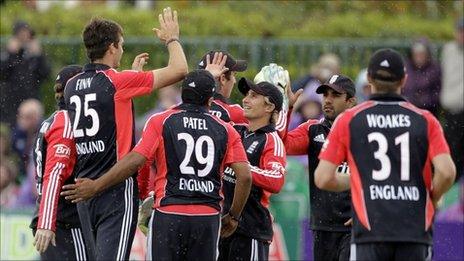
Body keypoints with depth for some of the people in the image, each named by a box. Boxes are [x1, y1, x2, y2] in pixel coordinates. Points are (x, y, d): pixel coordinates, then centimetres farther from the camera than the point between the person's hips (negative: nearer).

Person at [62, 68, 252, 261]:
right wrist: (233, 216, 14)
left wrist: (95, 187, -3)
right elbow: (245, 176, 1)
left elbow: (135, 161, -9)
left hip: (169, 215, -2)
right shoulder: (225, 130, 7)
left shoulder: (161, 122, 0)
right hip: (208, 219, 2)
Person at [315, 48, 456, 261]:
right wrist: (431, 200, 11)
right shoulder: (425, 120, 5)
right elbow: (446, 172, -8)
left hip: (370, 232, -1)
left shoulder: (348, 120, 5)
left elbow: (323, 179, 1)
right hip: (416, 233, 1)